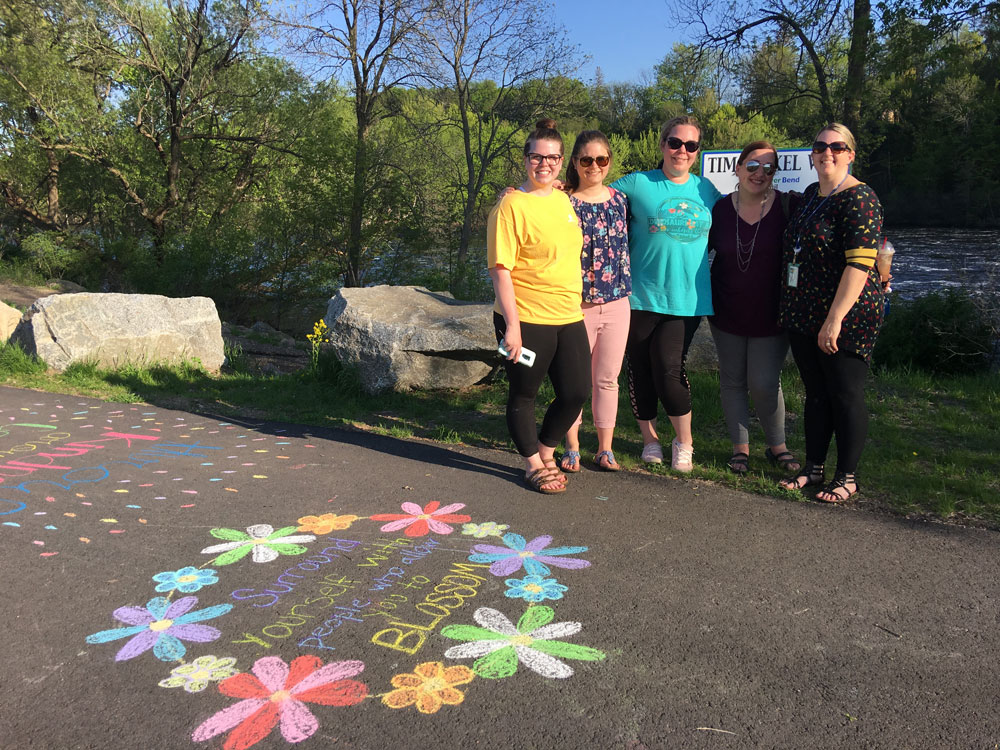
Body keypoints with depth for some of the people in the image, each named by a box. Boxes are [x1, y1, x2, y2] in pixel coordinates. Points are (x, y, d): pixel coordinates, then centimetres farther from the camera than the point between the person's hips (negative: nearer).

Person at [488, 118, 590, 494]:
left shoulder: (563, 200, 11)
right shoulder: (512, 205, -11)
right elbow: (501, 269, -15)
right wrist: (511, 325, -19)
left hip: (568, 318, 7)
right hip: (526, 321, -7)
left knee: (575, 392, 10)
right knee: (524, 394, 7)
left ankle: (546, 451, 32)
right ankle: (534, 465, 25)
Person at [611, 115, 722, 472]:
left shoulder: (707, 190, 11)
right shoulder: (637, 184, 1)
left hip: (687, 298, 1)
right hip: (641, 296, -1)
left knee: (669, 370, -7)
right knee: (640, 370, 6)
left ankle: (684, 442, 16)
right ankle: (650, 438, 27)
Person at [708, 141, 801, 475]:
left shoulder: (788, 206, -7)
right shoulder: (719, 209, -1)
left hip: (771, 316, -2)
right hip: (727, 313, 2)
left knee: (764, 383, -2)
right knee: (732, 380, 9)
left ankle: (777, 446, 20)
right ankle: (740, 447, 23)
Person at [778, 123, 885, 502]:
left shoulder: (858, 199, -13)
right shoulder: (811, 194, 13)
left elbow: (860, 263, -21)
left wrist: (835, 318, -25)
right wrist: (792, 310, 19)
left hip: (844, 319, -8)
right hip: (803, 315, 8)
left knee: (845, 396, 1)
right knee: (815, 394, 14)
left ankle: (847, 476, 14)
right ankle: (813, 467, 25)